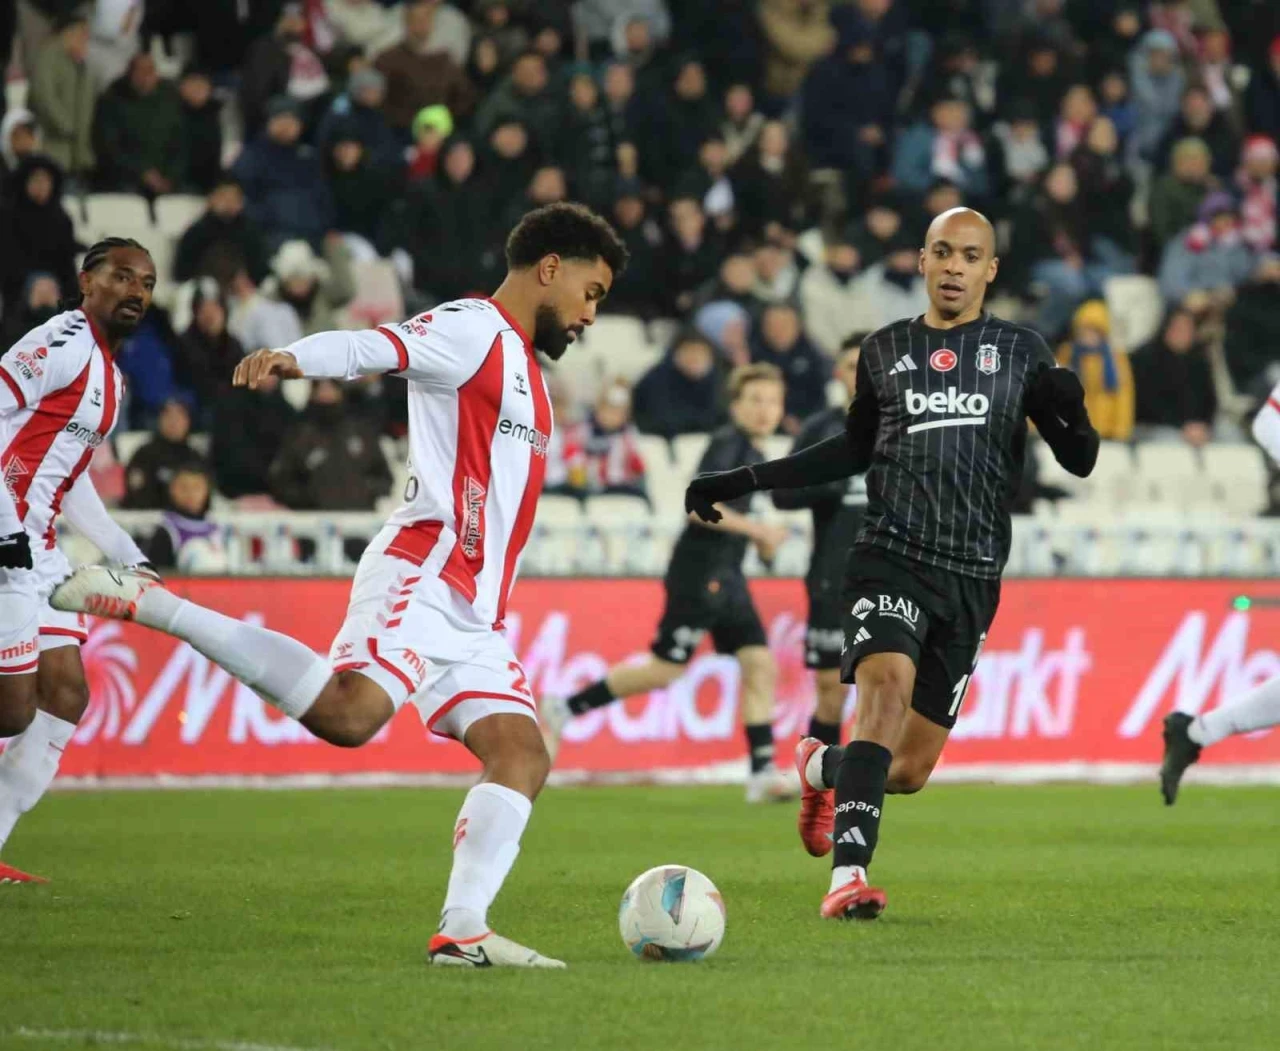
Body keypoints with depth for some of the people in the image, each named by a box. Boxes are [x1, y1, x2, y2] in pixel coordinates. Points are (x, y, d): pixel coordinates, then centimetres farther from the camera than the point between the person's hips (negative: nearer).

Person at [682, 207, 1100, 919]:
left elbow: (1080, 461, 7)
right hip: (892, 559, -1)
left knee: (909, 772, 3)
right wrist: (741, 483, 24)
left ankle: (820, 767, 38)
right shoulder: (886, 351, 11)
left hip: (972, 577, 1)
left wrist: (1070, 408, -16)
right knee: (886, 693, -30)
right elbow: (856, 450, 25)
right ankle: (849, 875, -34)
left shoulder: (1021, 352, 8)